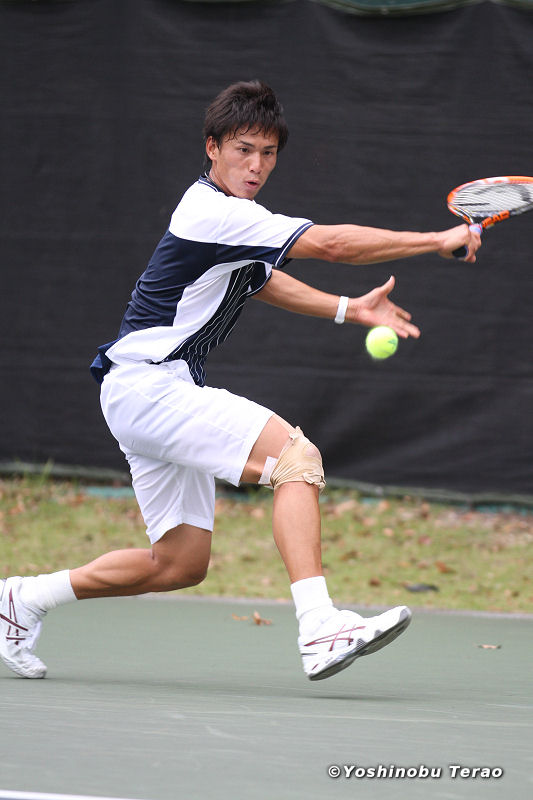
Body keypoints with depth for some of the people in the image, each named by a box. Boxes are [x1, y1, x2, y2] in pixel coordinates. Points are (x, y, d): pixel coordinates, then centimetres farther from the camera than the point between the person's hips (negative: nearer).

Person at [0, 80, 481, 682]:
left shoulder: (232, 214, 14)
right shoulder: (215, 213, -18)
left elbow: (261, 280, 31)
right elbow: (331, 243, -22)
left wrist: (349, 310, 18)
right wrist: (439, 241, -16)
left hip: (163, 394, 10)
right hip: (147, 382, -10)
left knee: (180, 563, 11)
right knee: (295, 454, -24)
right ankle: (319, 630, -35)